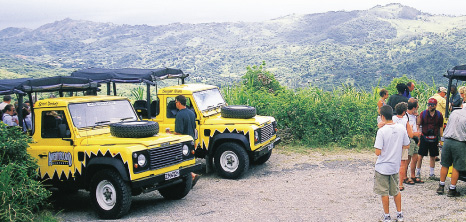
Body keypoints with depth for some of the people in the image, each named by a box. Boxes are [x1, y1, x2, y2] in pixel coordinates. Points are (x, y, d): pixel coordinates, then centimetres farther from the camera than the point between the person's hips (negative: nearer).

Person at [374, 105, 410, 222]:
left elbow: (378, 152, -20)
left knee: (384, 193, 7)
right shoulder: (401, 128, -4)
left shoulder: (382, 131, -20)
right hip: (395, 166, 5)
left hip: (382, 167, -5)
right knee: (396, 191, 19)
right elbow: (407, 146, 7)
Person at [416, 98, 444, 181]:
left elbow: (441, 127, 9)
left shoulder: (439, 115, 1)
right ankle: (418, 173, 14)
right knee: (420, 156, 1)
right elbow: (418, 126, 0)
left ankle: (431, 174, 21)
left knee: (433, 157, 9)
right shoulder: (423, 114, -5)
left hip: (434, 138, 2)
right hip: (424, 137, -2)